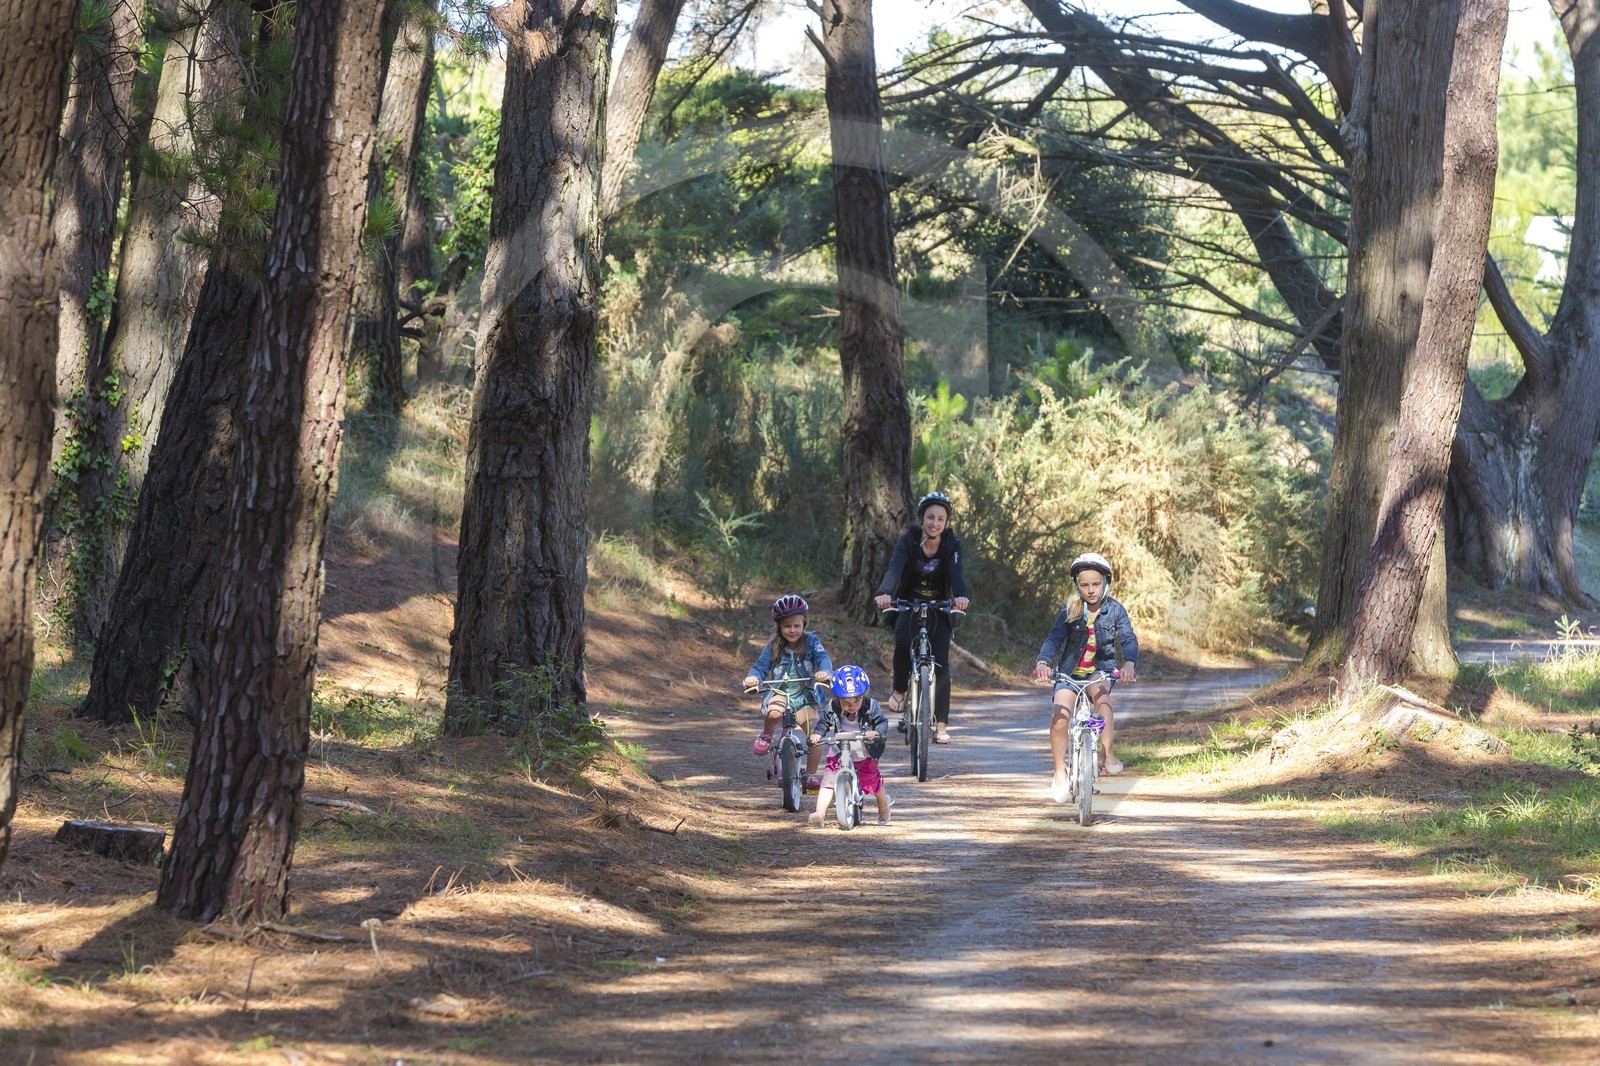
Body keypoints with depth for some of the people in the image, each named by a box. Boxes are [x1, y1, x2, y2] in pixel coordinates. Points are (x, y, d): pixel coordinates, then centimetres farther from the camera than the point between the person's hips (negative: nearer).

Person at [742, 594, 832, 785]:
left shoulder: (811, 642, 2)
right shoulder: (773, 646, 5)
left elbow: (823, 658, -14)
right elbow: (761, 665, -2)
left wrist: (825, 671, -38)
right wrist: (752, 677, -27)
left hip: (803, 696, 0)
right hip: (779, 692, 0)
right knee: (774, 713, -38)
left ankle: (811, 775, 1)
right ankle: (767, 735, -3)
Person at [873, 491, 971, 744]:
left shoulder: (952, 545, -12)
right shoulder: (908, 540, -14)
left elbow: (956, 573, -28)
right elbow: (895, 569, -30)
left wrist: (961, 596, -50)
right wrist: (884, 593, -50)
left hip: (938, 609, 1)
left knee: (941, 663, -11)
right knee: (903, 644, -30)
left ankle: (941, 724, -3)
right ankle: (899, 690, -4)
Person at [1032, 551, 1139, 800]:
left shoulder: (1115, 610, -4)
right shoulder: (1070, 610, -4)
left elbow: (1128, 639, -16)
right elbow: (1054, 638, -14)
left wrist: (1129, 662, -38)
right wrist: (1043, 662, -35)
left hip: (1101, 669, -1)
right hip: (1070, 671, 1)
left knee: (1102, 696, -35)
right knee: (1060, 716, -21)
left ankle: (1107, 754, -23)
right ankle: (1060, 772, -9)